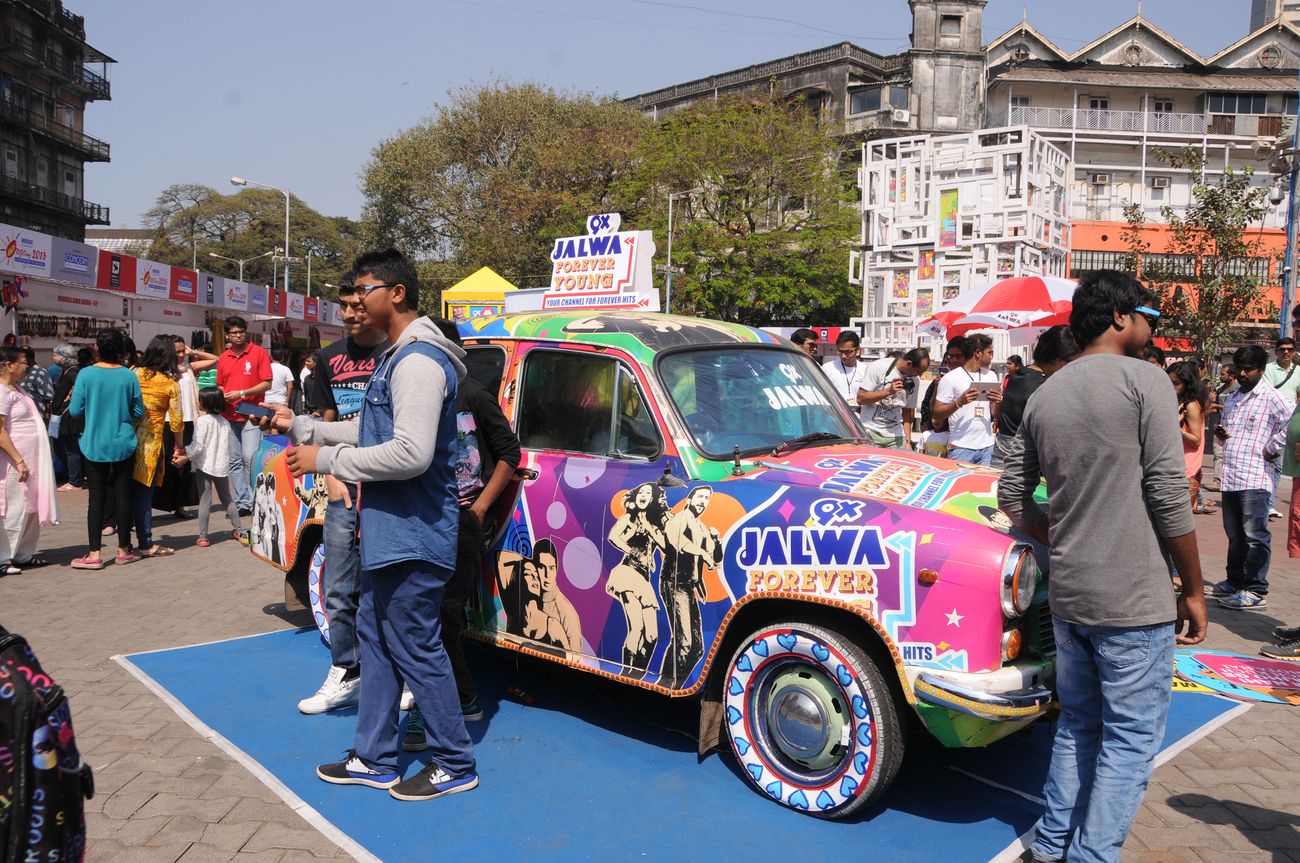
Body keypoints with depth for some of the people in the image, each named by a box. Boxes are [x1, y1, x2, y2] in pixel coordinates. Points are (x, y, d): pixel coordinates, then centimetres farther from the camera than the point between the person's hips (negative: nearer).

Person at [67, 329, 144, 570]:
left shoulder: (86, 374, -8)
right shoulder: (129, 376, -5)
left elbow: (75, 410, -6)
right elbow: (139, 413, 0)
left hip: (94, 445, -1)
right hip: (123, 444, 1)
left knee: (96, 498, 4)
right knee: (122, 496, 8)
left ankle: (94, 554, 4)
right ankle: (124, 550, 16)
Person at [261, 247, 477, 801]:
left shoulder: (419, 361, -19)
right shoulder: (397, 357, 15)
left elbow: (411, 453, -28)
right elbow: (371, 432, 22)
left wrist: (325, 459, -19)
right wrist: (300, 427, 18)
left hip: (412, 537, -11)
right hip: (387, 532, 11)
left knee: (417, 649, -1)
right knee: (376, 641, 17)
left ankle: (455, 765, 15)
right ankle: (374, 759, 31)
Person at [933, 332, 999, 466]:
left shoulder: (991, 376, 13)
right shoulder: (950, 378, -4)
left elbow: (995, 415, 15)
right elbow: (937, 415, -7)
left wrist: (997, 401, -7)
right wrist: (959, 402, -22)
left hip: (987, 446, 5)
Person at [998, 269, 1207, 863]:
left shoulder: (1044, 395, 9)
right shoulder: (1144, 380, -9)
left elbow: (1011, 496, 11)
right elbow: (1168, 496, -12)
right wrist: (1194, 590, -4)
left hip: (1066, 595, 6)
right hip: (1133, 601, -6)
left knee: (1077, 726, 20)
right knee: (1131, 739, 6)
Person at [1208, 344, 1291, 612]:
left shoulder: (1270, 397, -6)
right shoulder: (1232, 399, 18)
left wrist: (1273, 449, -13)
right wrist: (1220, 435, 6)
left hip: (1255, 477, -8)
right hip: (1230, 476, 8)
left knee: (1255, 536, -5)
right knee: (1235, 535, 16)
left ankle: (1256, 592, -1)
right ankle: (1234, 583, 26)